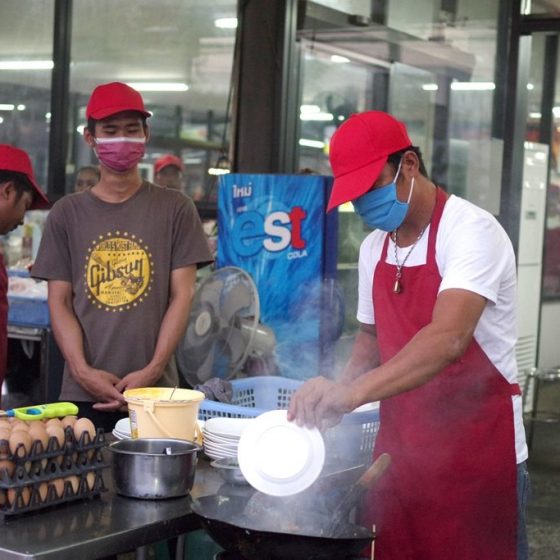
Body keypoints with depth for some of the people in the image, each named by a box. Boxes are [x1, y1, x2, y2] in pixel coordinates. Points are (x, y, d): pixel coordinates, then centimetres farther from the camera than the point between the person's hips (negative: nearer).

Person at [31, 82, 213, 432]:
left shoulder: (175, 209, 4)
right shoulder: (67, 213, 8)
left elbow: (182, 295, 1)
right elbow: (59, 302, 5)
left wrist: (152, 370, -9)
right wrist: (82, 370, -9)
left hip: (155, 391, -1)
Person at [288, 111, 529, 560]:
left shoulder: (470, 231, -17)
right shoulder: (374, 247, 8)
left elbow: (448, 339, -31)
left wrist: (351, 392, -41)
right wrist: (336, 396, 2)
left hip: (477, 452, -6)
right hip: (400, 447, 7)